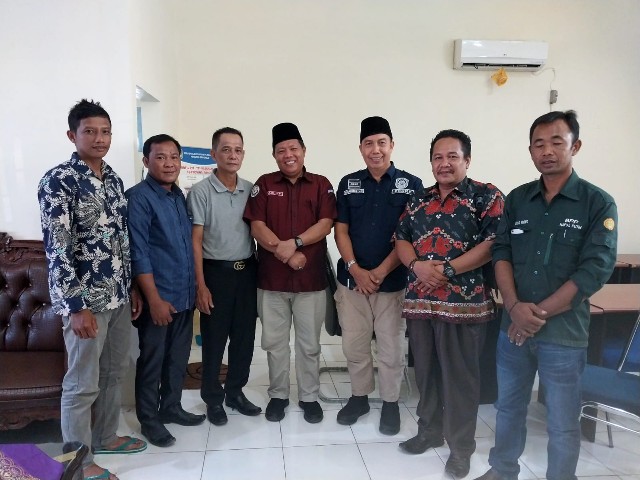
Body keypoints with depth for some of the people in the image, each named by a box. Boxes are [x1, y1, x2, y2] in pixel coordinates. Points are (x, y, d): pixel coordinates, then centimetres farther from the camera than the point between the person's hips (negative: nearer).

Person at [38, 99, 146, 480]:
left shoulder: (114, 179, 9)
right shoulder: (58, 180, -14)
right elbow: (57, 247, -18)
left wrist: (133, 288, 15)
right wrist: (75, 306, -20)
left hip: (119, 295, 8)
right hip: (85, 299, -7)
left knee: (115, 372, 19)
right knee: (82, 383, 6)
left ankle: (106, 437, 38)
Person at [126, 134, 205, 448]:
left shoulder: (179, 196, 10)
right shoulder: (138, 197, -12)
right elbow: (138, 252, -17)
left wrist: (193, 288, 11)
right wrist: (154, 298, -19)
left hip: (184, 294, 7)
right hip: (158, 296, -7)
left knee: (178, 356, 17)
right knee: (152, 359, 7)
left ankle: (171, 407, 34)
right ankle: (149, 419, 23)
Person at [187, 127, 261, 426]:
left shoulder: (251, 190, 5)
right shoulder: (200, 192, -7)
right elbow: (195, 240, -8)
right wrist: (201, 285, -12)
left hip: (247, 270, 4)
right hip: (216, 271, -4)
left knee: (244, 337, 12)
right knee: (214, 340, 7)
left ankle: (235, 392, 30)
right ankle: (213, 399, 23)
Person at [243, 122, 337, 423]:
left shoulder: (321, 185, 4)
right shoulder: (264, 184, 5)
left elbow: (325, 224, -6)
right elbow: (257, 227, -4)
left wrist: (294, 243, -20)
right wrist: (285, 254, -16)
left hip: (311, 278, 0)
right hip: (271, 278, 1)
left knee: (309, 343, 10)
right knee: (274, 341, 11)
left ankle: (309, 397, 26)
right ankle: (277, 395, 28)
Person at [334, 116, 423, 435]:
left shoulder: (411, 185, -2)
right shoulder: (349, 184, 6)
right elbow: (341, 231, 5)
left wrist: (381, 271, -11)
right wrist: (355, 269, -9)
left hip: (393, 281, -2)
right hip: (352, 280, 2)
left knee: (391, 348, 7)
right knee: (354, 345, 11)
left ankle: (390, 403, 26)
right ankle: (359, 396, 30)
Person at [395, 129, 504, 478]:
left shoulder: (487, 197, -3)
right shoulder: (419, 200, 13)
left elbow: (493, 244, -13)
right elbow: (401, 239, 11)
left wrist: (448, 270, -18)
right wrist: (418, 265, -9)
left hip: (464, 303, -5)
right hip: (419, 300, 5)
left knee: (460, 376, 5)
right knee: (426, 371, 16)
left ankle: (461, 447, 21)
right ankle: (429, 431, 34)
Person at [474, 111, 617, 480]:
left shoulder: (599, 204, -6)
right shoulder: (517, 199, 6)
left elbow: (595, 271, -13)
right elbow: (501, 254, 1)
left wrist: (538, 314, -14)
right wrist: (515, 306, -15)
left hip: (564, 333, -3)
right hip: (513, 328, 4)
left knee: (563, 424, 9)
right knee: (509, 408, 19)